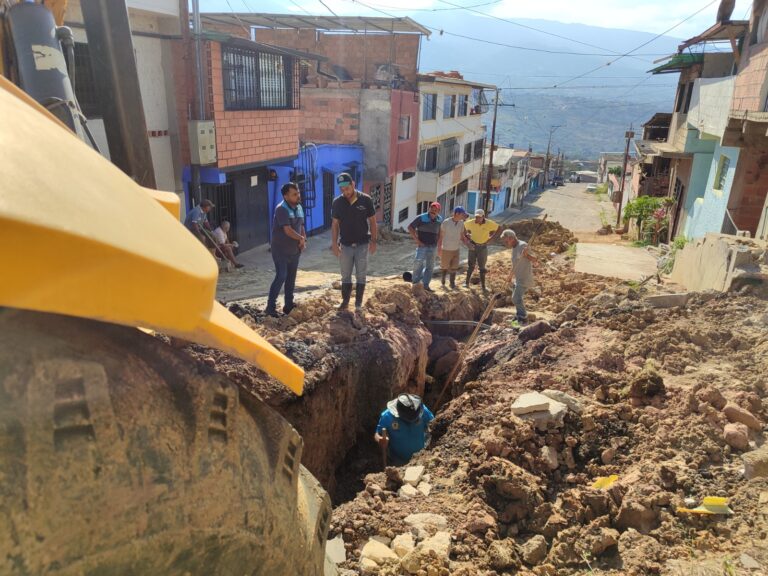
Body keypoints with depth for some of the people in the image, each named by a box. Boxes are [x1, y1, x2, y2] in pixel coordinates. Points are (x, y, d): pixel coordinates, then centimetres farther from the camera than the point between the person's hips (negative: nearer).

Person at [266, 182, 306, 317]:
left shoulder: (299, 208, 8)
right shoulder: (281, 209, -18)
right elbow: (288, 230, -23)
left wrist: (304, 241, -1)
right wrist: (301, 239, -9)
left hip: (295, 250, 7)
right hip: (281, 250, -7)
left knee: (291, 278, 11)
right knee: (281, 277, -11)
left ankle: (289, 305, 20)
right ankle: (270, 307, -2)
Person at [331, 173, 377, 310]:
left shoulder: (366, 200, -9)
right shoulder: (337, 202, -5)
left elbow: (372, 221, -2)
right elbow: (335, 224, 1)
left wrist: (373, 241, -5)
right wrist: (334, 244, -4)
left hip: (362, 244, -1)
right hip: (345, 245, 2)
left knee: (361, 276, 6)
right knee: (345, 276, 9)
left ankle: (358, 303, 15)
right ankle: (345, 302, 21)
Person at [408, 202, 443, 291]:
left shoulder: (439, 220, 4)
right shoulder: (421, 218, -11)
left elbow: (440, 232, 19)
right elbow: (410, 227, -9)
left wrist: (438, 243, 11)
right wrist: (416, 240, -11)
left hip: (433, 247, 5)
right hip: (422, 246, -5)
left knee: (430, 266, 9)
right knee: (418, 264, -8)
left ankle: (426, 285, 18)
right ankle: (415, 284, 3)